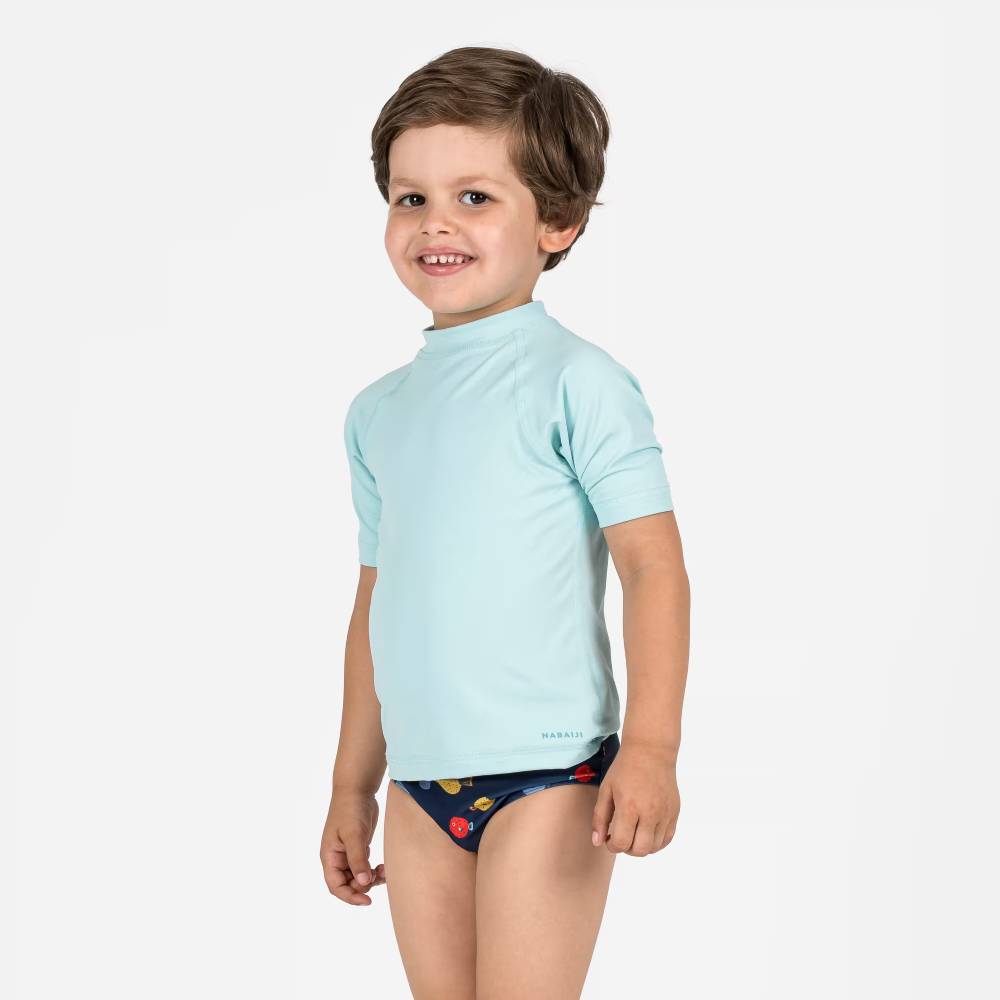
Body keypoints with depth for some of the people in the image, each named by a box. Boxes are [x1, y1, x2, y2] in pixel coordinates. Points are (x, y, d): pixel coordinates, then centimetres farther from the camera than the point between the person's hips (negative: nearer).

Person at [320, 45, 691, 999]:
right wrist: (353, 784, 20)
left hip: (546, 778, -6)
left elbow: (654, 565, -11)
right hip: (421, 787, 6)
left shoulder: (574, 380, -7)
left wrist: (650, 746, -21)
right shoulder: (378, 410, 12)